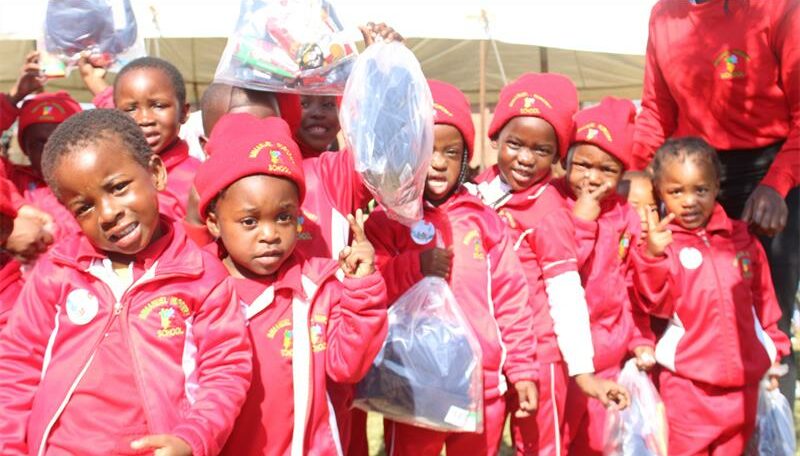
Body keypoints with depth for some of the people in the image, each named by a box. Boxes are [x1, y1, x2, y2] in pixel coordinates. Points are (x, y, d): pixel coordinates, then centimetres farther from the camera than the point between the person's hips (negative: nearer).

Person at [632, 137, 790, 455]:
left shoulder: (741, 238, 5)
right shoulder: (660, 242, -8)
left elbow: (763, 300, 15)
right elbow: (657, 304, -17)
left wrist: (774, 350, 18)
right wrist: (654, 255, -30)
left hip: (744, 378, 4)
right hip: (687, 380, -4)